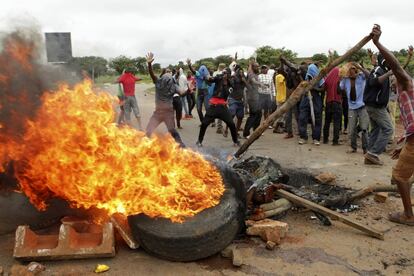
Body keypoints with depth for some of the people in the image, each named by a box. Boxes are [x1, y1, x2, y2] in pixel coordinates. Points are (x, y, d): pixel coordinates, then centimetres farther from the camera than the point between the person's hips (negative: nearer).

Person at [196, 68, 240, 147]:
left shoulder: (230, 84, 7)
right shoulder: (218, 79, 2)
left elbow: (226, 94, -3)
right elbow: (210, 79, -15)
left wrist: (224, 84, -6)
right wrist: (210, 78, -34)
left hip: (222, 106, 1)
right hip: (213, 105, -1)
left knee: (231, 124, -3)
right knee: (204, 123, -3)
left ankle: (236, 141, 15)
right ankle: (199, 140, 14)